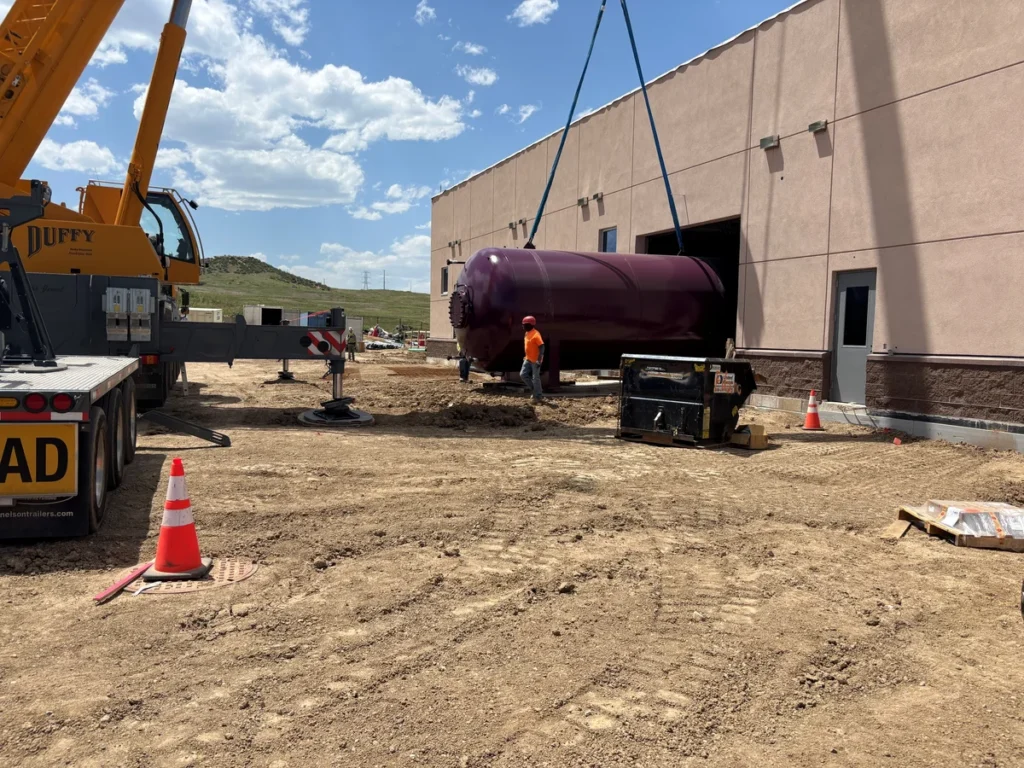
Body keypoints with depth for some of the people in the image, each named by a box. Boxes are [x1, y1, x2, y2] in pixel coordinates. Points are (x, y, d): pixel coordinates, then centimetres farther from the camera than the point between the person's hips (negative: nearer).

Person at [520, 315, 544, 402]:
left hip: (535, 360, -9)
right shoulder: (527, 333, 8)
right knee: (523, 374, 4)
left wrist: (539, 360, -27)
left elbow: (541, 347, -23)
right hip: (528, 359, 9)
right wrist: (526, 356, 22)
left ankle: (538, 396, 9)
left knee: (535, 378, -2)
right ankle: (534, 390, 17)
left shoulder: (536, 334, -21)